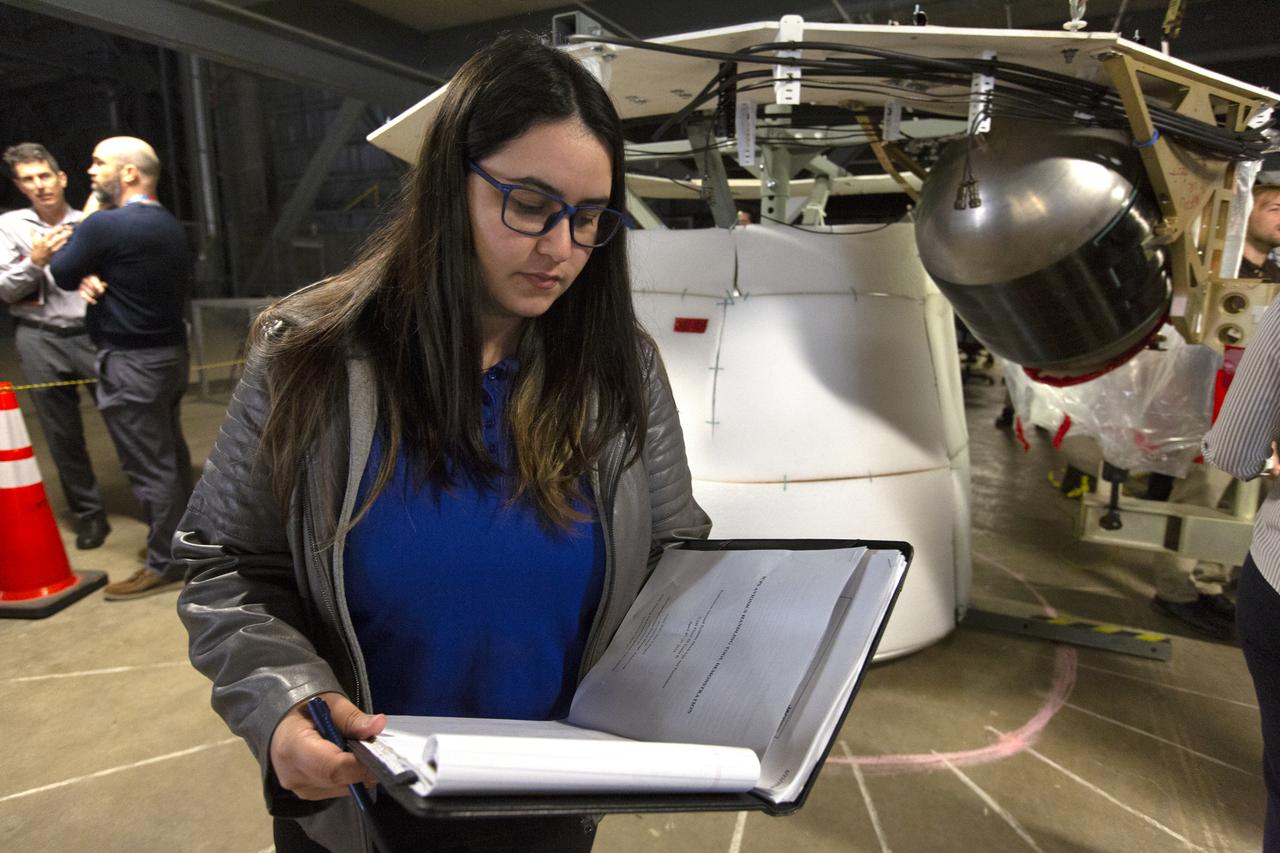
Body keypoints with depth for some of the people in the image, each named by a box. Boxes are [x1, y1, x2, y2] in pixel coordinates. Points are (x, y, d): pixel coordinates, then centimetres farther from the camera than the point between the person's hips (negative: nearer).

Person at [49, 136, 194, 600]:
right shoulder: (170, 226, 9)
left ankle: (164, 565, 7)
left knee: (148, 465, -2)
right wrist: (93, 280, 3)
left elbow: (62, 275, -5)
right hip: (170, 352, 9)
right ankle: (182, 541, 31)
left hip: (130, 363, -9)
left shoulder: (105, 225, -17)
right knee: (170, 456, 18)